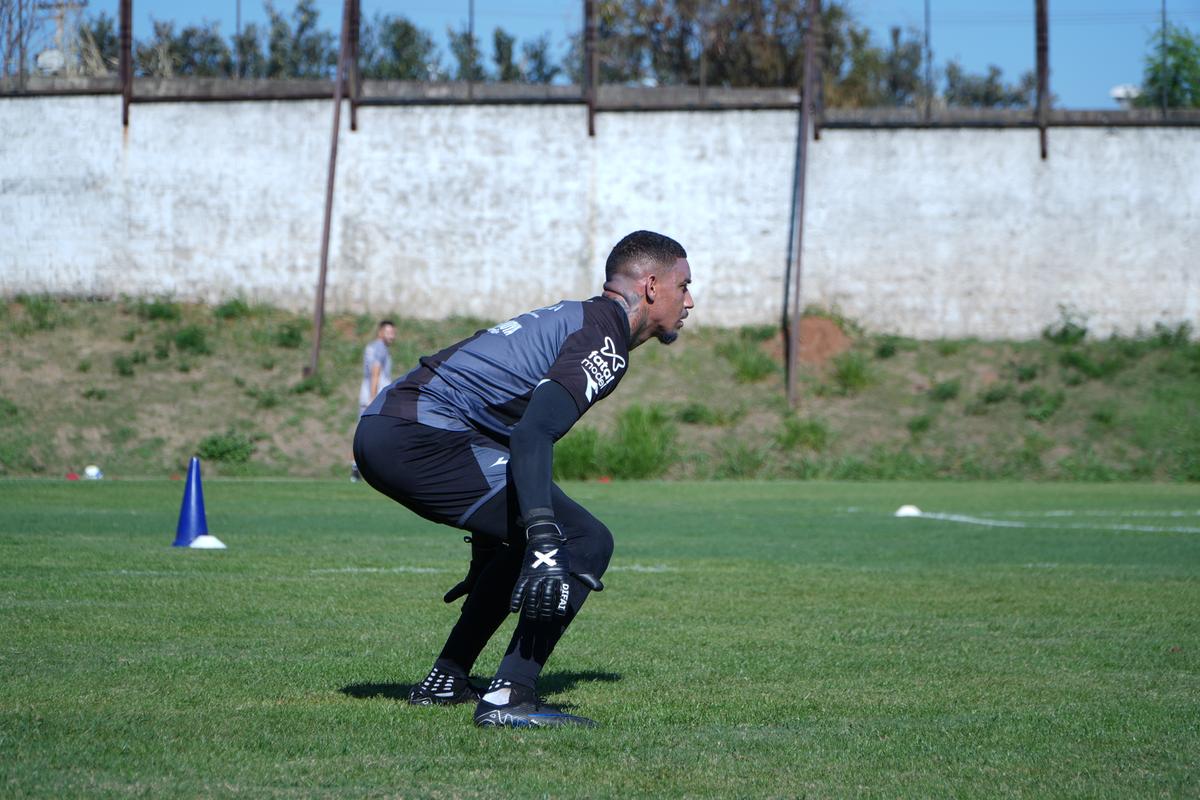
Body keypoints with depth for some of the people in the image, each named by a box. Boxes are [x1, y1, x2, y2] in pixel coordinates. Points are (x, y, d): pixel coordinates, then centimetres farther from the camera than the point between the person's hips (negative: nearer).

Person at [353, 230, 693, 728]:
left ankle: (445, 681, 28)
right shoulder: (604, 340, -6)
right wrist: (543, 541, -33)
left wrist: (489, 544, 39)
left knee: (523, 542, 27)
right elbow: (532, 434, -23)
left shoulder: (572, 317, 25)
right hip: (424, 438, -10)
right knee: (585, 542, -10)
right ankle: (508, 698, -17)